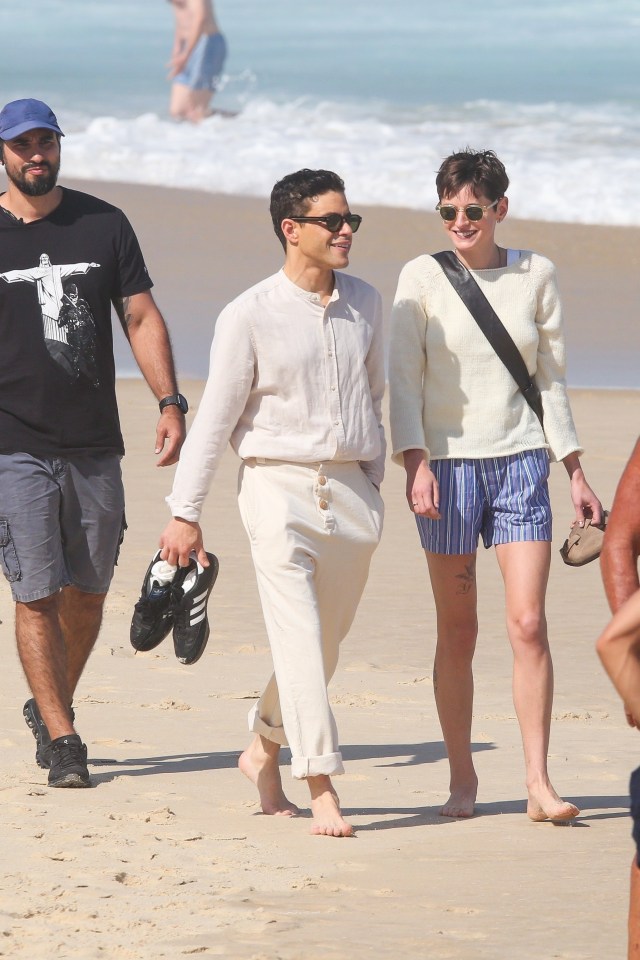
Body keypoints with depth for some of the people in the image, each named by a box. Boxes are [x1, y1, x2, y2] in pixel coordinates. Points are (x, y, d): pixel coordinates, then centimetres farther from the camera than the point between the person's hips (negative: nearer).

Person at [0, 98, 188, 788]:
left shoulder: (104, 225, 7)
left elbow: (141, 317, 9)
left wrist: (169, 403, -3)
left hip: (95, 445, 3)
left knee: (87, 592, 9)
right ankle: (60, 738, -4)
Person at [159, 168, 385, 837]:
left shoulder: (364, 304, 8)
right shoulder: (250, 316, -7)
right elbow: (216, 415, -4)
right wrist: (185, 513, -4)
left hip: (350, 488, 5)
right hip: (279, 485, -5)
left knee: (327, 638, 11)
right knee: (299, 638, -12)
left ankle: (263, 749, 32)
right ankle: (322, 789, -14)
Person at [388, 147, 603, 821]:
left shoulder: (535, 275, 7)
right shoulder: (422, 278, 1)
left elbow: (551, 379, 13)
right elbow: (402, 379, -2)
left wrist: (575, 472, 11)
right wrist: (414, 462, -15)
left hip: (520, 462, 1)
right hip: (448, 464, -1)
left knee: (529, 624, -9)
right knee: (457, 631, 2)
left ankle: (539, 783, -8)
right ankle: (462, 777, 14)